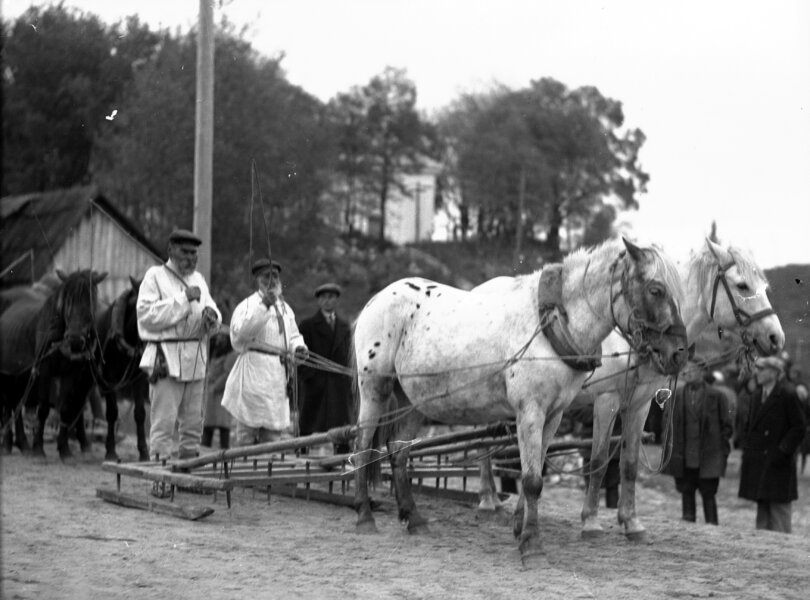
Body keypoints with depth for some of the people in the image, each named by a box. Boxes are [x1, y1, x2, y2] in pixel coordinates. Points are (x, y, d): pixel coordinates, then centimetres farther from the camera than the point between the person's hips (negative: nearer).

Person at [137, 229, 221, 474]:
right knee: (164, 422, -10)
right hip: (166, 358, -7)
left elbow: (214, 322, 18)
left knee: (193, 422, 9)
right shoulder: (155, 276, -1)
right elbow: (147, 315, -14)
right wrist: (183, 298, -15)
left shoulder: (198, 279, 19)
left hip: (196, 360, 7)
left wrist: (210, 314, -7)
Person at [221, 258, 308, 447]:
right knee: (248, 429, -5)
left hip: (278, 374, 7)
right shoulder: (248, 305, -6)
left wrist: (297, 347, 3)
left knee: (273, 431, 8)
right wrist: (264, 306, -28)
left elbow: (293, 336, 27)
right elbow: (240, 332, -23)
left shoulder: (285, 308, 17)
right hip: (254, 373, -7)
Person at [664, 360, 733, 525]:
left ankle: (712, 524, 5)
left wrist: (720, 447, -2)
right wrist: (672, 446, 5)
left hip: (708, 457, -3)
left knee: (708, 493, 0)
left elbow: (727, 425, 1)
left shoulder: (716, 396, -5)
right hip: (683, 458, 3)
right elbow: (669, 422, 11)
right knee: (686, 492, 8)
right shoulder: (677, 395, 4)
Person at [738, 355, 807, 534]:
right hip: (759, 463, 7)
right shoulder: (757, 395, 13)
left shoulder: (788, 394, -9)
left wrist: (783, 451, -16)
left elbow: (798, 428, -9)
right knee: (762, 508, 12)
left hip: (778, 465, -7)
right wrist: (746, 455, 10)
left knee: (779, 508, -5)